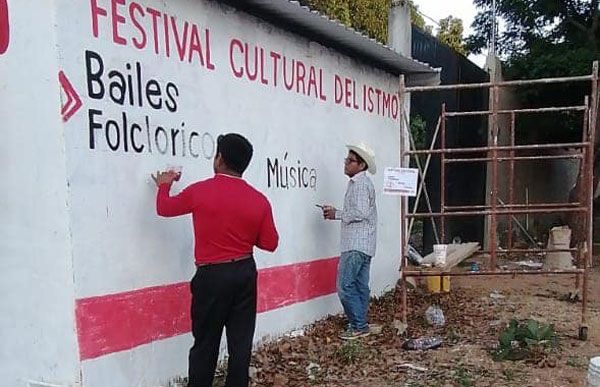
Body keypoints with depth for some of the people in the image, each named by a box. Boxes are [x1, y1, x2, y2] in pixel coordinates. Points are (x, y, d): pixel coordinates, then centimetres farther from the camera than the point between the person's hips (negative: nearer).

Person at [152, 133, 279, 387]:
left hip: (212, 276, -2)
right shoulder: (259, 200, -5)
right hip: (245, 273, 3)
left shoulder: (199, 191, -10)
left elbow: (164, 208, 8)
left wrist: (164, 185, 28)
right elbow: (270, 243, 1)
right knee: (241, 341, 10)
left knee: (206, 342, 9)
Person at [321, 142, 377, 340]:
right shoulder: (360, 182, 20)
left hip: (356, 244, -10)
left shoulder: (360, 183, -12)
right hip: (362, 244, 10)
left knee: (345, 286, -8)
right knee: (360, 286, 11)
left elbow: (361, 213, -21)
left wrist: (337, 214, -10)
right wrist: (336, 212, 12)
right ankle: (360, 325, 16)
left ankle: (358, 326, -2)